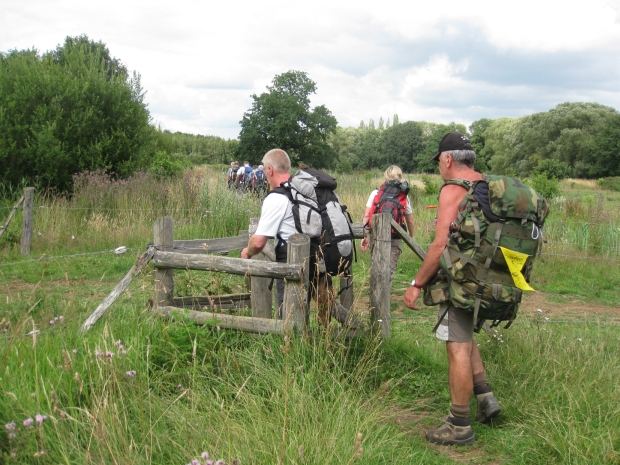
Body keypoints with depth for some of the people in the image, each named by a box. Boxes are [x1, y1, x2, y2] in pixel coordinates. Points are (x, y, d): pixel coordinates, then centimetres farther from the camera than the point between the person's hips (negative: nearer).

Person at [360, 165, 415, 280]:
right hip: (394, 239, -1)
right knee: (389, 271, 3)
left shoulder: (375, 193, 4)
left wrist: (364, 236, 1)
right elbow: (410, 221, 8)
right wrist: (411, 237, 21)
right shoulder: (404, 197, 3)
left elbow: (366, 216, -2)